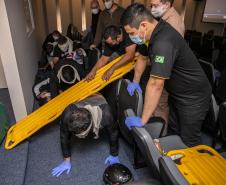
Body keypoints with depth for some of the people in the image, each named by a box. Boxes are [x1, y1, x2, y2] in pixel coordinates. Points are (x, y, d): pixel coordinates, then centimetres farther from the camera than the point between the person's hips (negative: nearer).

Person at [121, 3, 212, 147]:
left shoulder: (163, 43, -35)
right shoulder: (159, 29, -5)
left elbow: (155, 85, -37)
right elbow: (143, 56, 10)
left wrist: (142, 120, -30)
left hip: (193, 97, -9)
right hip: (177, 93, 9)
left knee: (189, 142, 7)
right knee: (173, 132, 23)